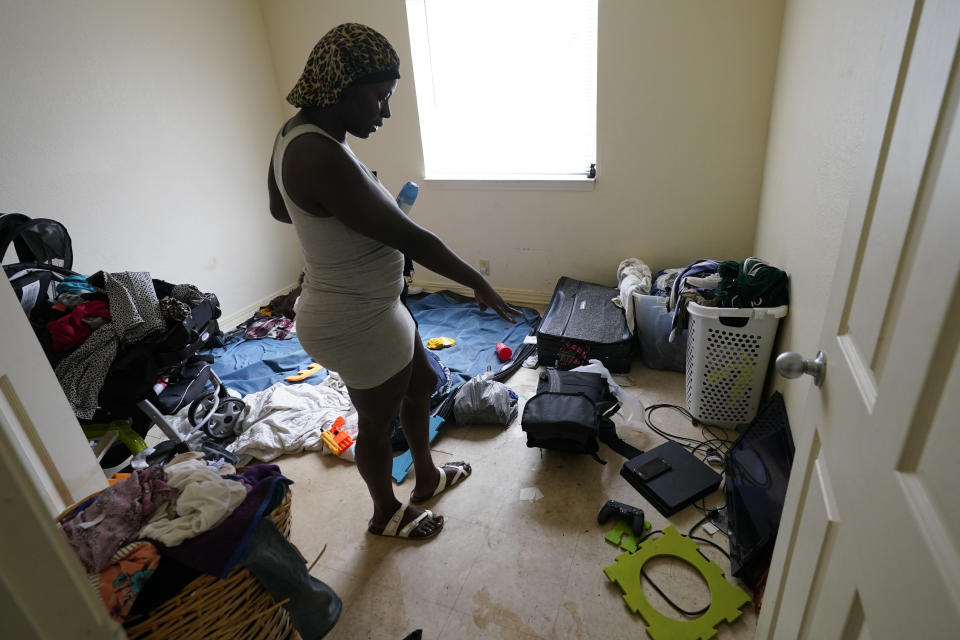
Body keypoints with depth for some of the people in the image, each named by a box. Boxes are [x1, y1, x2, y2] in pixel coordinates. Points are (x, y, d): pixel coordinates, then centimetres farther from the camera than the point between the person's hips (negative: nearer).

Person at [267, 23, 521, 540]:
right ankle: (387, 514, 44)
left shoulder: (296, 133, 1)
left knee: (421, 383, 26)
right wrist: (479, 284, -18)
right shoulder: (322, 157, -30)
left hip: (372, 307, 10)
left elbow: (279, 208, 18)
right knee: (378, 422, 14)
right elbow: (409, 238, -28)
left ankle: (427, 477, 50)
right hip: (357, 326, -10)